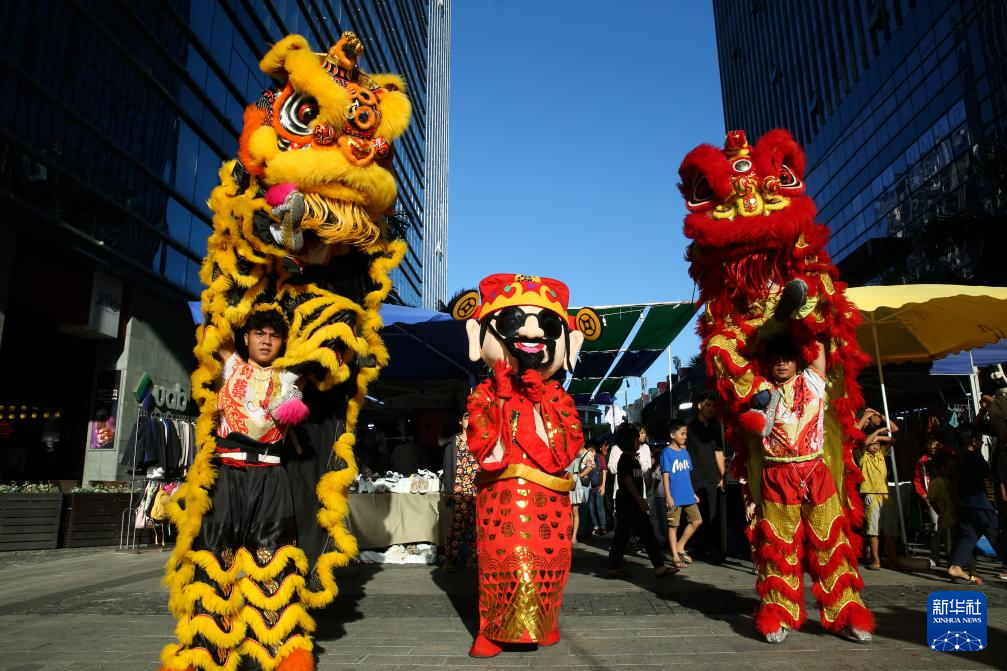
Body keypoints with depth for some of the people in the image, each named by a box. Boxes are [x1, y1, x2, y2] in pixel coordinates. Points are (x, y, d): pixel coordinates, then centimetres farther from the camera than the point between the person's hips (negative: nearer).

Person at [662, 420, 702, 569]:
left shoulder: (685, 452, 10)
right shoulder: (667, 452, -10)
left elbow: (687, 474, 16)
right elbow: (665, 475, -12)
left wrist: (693, 493, 18)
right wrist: (668, 495, -17)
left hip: (688, 495, 7)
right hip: (675, 497, -7)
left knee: (696, 521, 7)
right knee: (673, 525, 3)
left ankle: (680, 547, 21)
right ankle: (675, 557, 12)